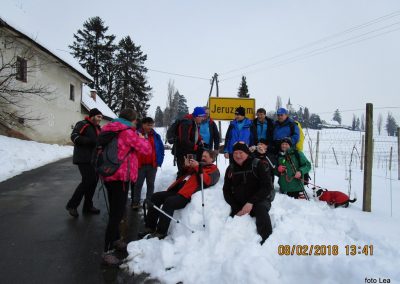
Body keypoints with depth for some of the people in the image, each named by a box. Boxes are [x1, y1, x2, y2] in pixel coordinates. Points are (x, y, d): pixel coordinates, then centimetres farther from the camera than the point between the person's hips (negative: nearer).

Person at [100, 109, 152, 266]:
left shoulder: (108, 130, 10)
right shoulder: (127, 132, -14)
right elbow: (147, 149, -12)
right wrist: (141, 138, 6)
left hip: (108, 175, 9)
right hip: (120, 176, -9)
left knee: (115, 210, 22)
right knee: (117, 213, -6)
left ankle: (115, 239, 37)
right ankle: (107, 252, -3)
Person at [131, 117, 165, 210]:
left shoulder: (156, 136, 4)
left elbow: (161, 149, 8)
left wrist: (159, 162, 1)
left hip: (152, 165, 3)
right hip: (140, 165, -3)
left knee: (151, 184, 12)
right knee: (138, 185, 5)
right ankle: (135, 202, 13)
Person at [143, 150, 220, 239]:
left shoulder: (214, 170, 10)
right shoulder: (199, 165, 31)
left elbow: (207, 181, -12)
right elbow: (183, 175, 31)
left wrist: (198, 167, -11)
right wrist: (186, 167, 13)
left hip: (187, 195, -8)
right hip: (177, 189, 9)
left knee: (168, 202, -31)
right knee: (156, 196, -6)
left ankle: (161, 233, -23)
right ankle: (150, 228, -5)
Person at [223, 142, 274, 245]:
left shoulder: (258, 165, -6)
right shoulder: (230, 169, 7)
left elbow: (266, 187, -11)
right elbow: (226, 191, 8)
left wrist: (251, 202, -23)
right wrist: (236, 209, -7)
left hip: (259, 200, -4)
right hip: (239, 204, 4)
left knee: (260, 209, -34)